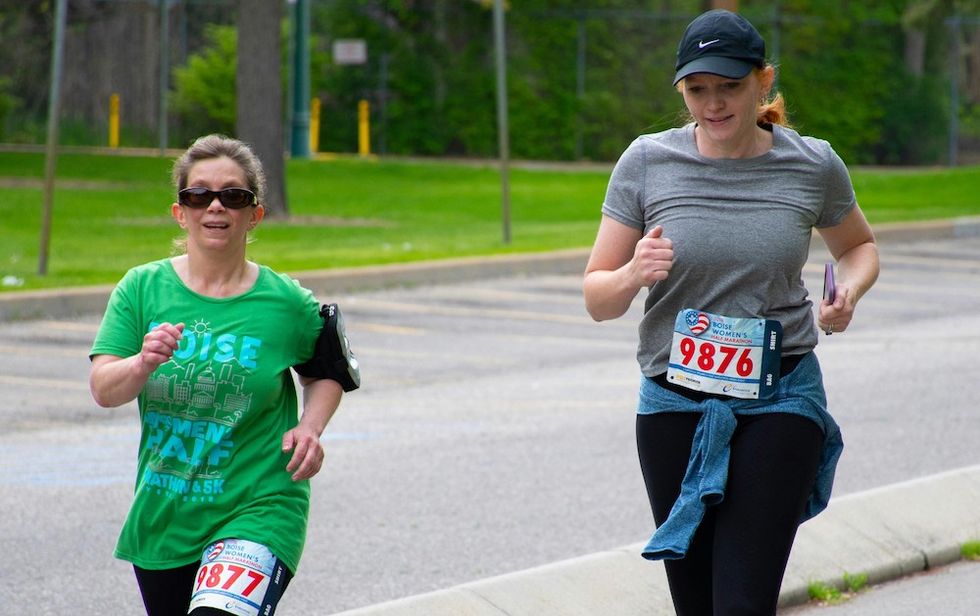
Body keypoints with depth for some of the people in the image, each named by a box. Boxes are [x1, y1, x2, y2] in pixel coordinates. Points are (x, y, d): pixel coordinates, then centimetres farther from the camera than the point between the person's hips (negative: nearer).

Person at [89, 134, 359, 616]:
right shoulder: (142, 288, 0)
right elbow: (103, 390, -9)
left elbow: (326, 374, 14)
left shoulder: (287, 303, -3)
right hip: (161, 517, 4)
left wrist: (309, 428, -5)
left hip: (258, 512, -4)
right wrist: (142, 364, -29)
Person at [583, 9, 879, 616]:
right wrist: (634, 275, -24)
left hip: (780, 401, -1)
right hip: (674, 402, 1)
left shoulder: (813, 165, -2)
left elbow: (860, 245, 19)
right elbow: (597, 299, -1)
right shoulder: (647, 162, -4)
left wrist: (848, 292, -4)